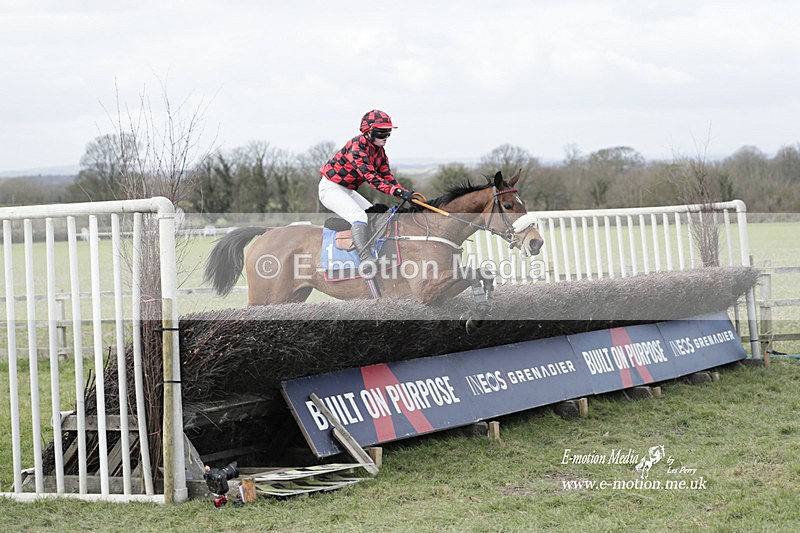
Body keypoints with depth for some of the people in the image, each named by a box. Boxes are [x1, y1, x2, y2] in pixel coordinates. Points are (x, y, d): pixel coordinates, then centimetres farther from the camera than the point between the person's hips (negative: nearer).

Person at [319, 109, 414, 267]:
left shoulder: (379, 151, 4)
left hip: (349, 191, 10)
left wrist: (405, 193, -19)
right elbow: (370, 176, -36)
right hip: (331, 188, -10)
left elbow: (387, 177, -1)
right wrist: (398, 191, -44)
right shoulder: (357, 146, -25)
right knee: (360, 218, -28)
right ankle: (365, 258, -39)